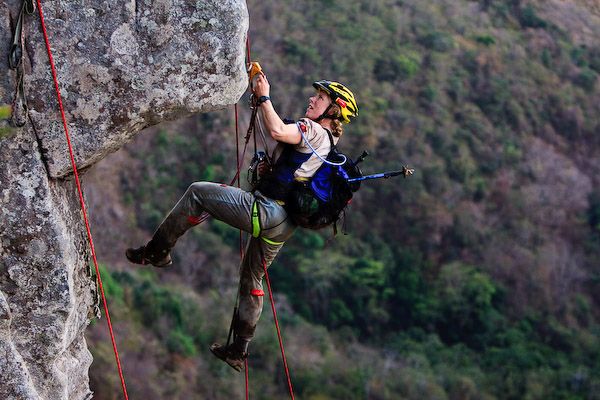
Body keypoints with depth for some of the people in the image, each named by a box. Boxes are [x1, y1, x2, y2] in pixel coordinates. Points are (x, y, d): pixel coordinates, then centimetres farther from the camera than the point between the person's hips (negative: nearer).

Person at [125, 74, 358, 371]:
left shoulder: (314, 131, -10)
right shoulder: (327, 143, 21)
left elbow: (277, 131, -29)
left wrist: (263, 97, -16)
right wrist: (269, 169, 14)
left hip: (265, 211, -10)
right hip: (283, 225, 10)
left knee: (198, 193, -5)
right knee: (251, 278, 23)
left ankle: (157, 251, 0)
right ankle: (238, 350, 33)